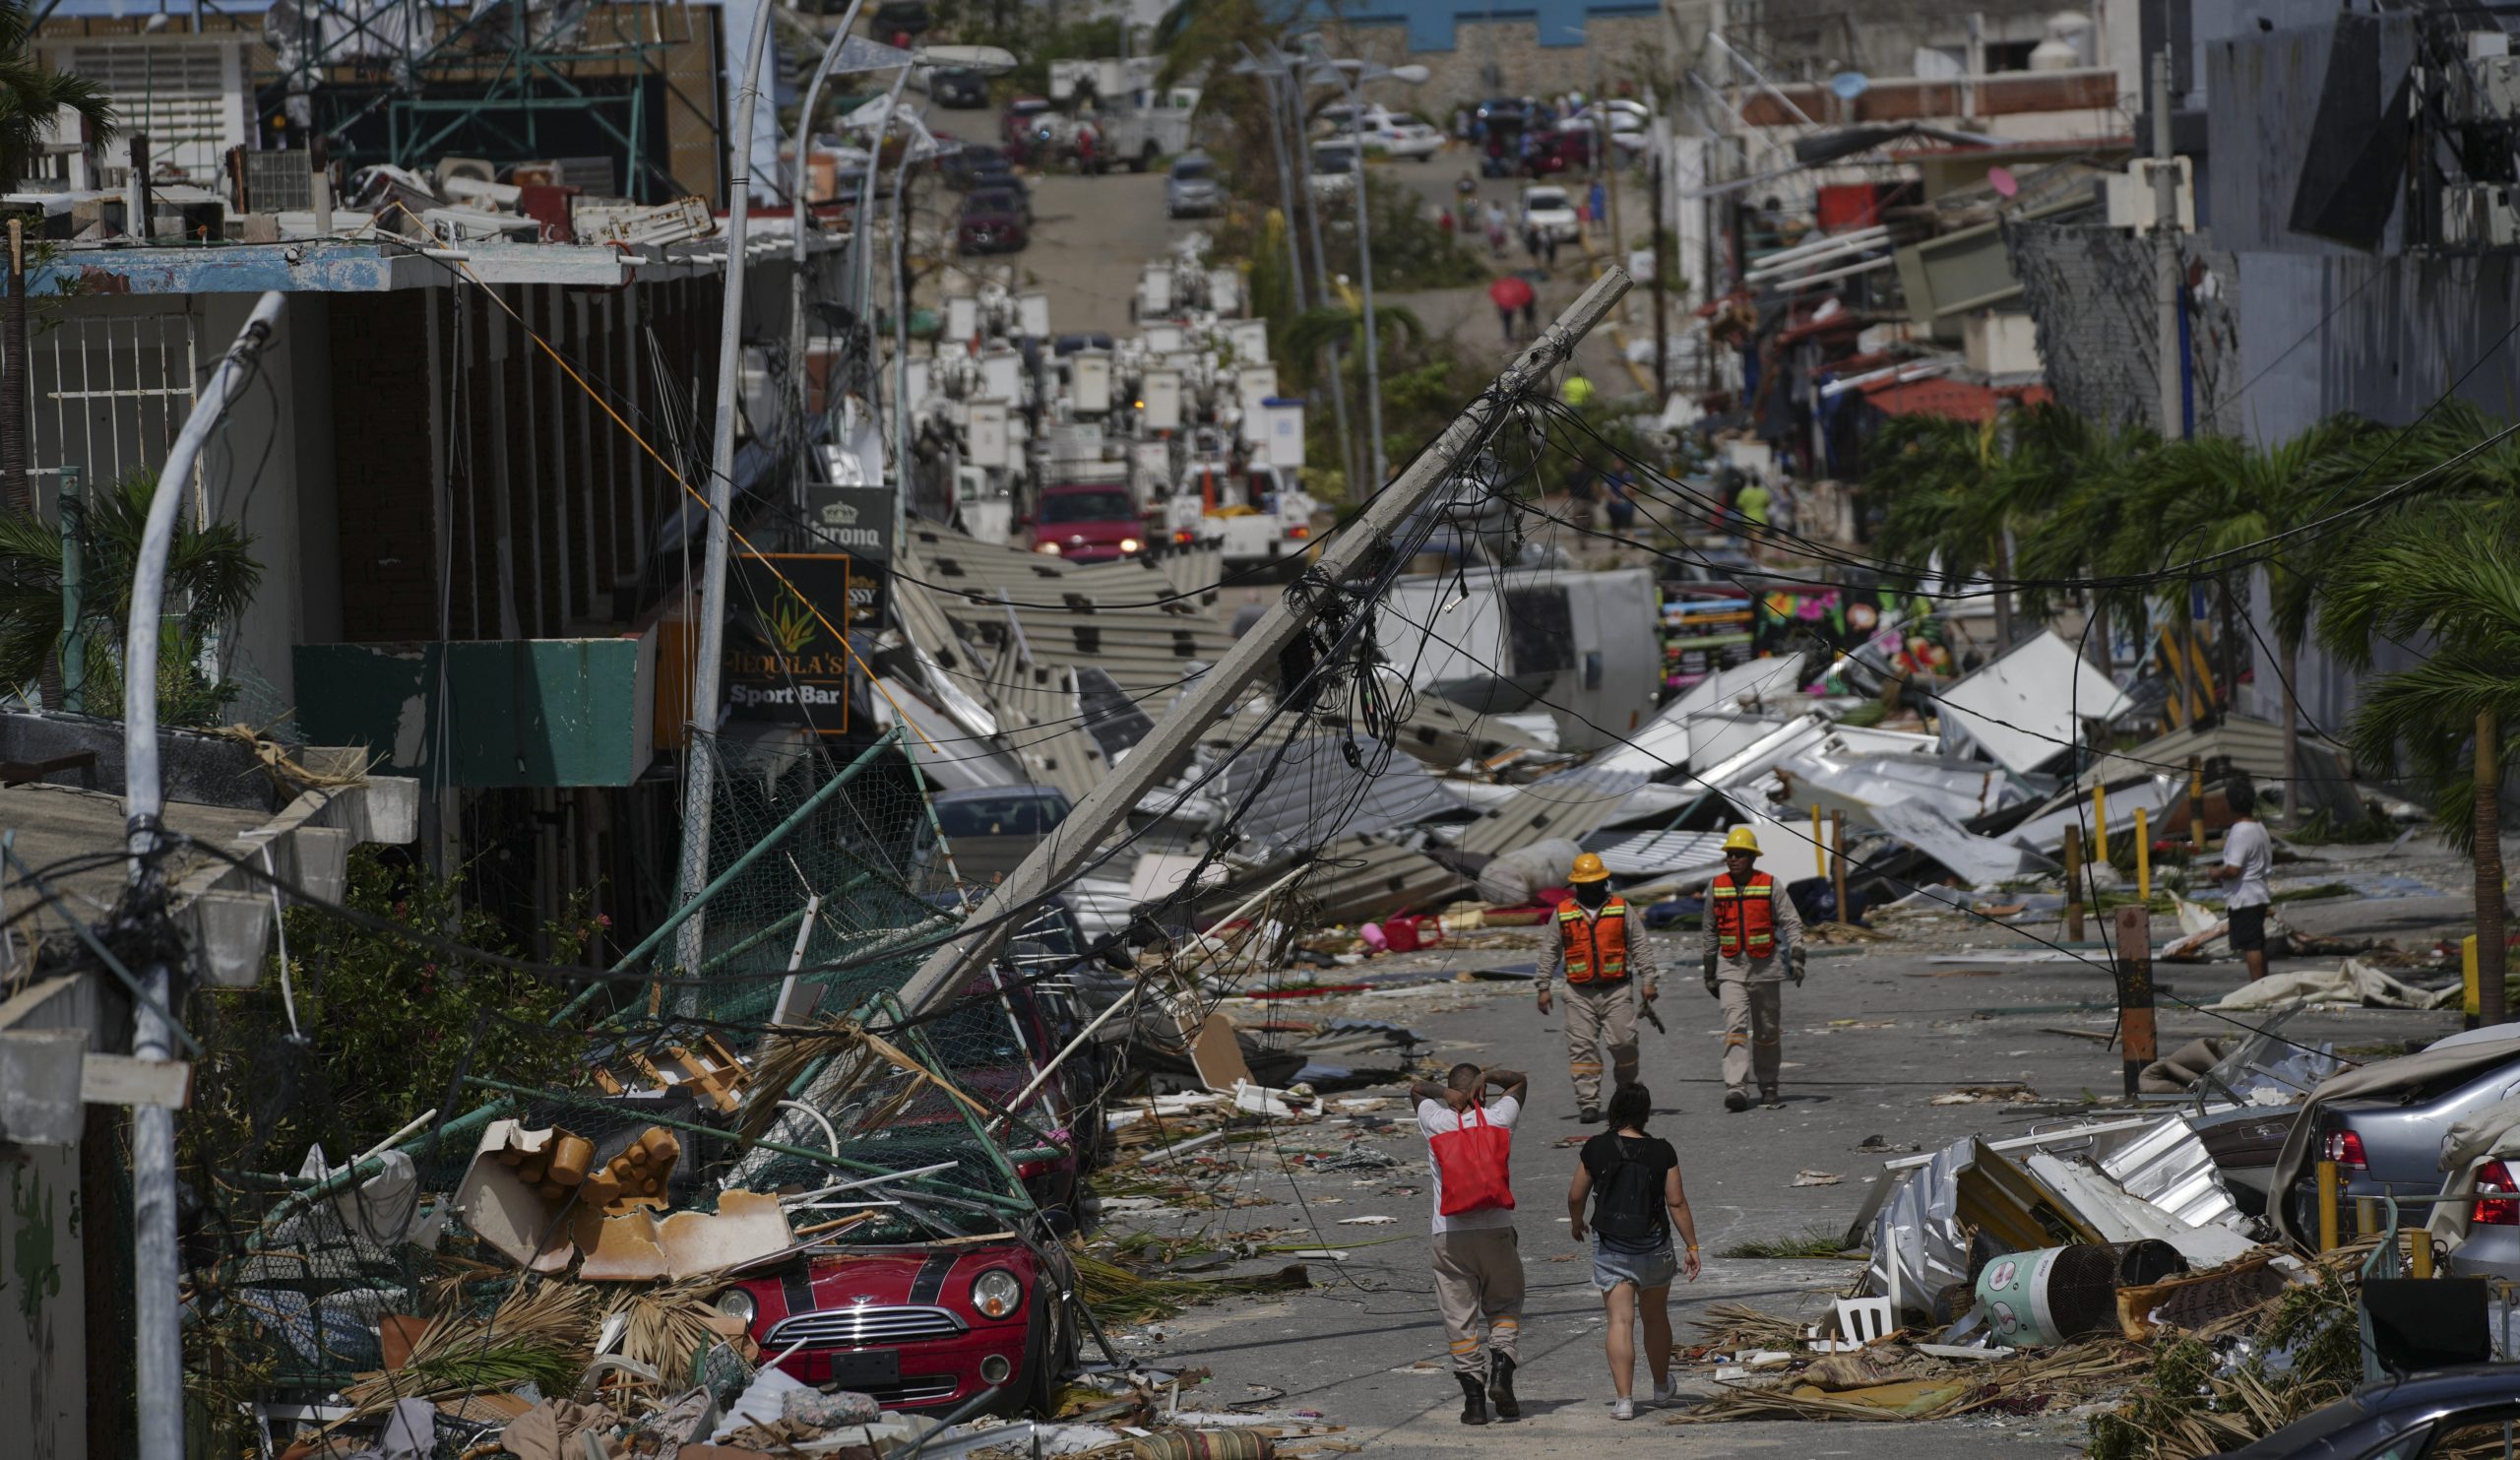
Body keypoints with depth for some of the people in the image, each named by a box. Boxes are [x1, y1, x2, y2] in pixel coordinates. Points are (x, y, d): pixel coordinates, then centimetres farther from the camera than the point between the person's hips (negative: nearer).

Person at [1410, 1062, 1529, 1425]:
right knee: (1505, 1307, 14)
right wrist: (1486, 1077, 3)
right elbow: (1520, 1080, 20)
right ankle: (1501, 1371, -7)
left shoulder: (1436, 1122, 2)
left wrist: (1443, 1092, 2)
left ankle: (1474, 1396, -2)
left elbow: (1416, 1088, 22)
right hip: (1496, 1230, 0)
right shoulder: (1498, 1118, 2)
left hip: (1450, 1234, 0)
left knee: (1459, 1317, 2)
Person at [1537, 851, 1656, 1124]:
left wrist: (1647, 980, -1)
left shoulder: (1621, 908, 6)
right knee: (1582, 1048, -5)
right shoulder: (1564, 913, 7)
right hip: (1580, 993, 1)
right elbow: (1550, 952, 12)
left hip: (1616, 990, -1)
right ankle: (1588, 1103, -4)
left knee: (1624, 1044, -5)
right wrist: (1544, 987, 7)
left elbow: (1639, 945, 6)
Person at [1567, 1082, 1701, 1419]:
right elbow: (1677, 1203, -8)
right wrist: (1692, 1246, 0)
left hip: (1610, 1248, -1)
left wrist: (1576, 1223, 22)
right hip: (1654, 1246, 1)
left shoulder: (1597, 1149, -8)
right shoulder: (1661, 1152, -8)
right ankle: (1662, 1386, 38)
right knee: (1655, 1316, 20)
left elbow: (1576, 1195, 2)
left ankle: (1624, 1400, -13)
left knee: (1621, 1321, -4)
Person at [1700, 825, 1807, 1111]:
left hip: (1765, 966, 0)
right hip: (1731, 967, 0)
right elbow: (1711, 933, 14)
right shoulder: (1716, 887, 5)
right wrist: (1710, 973, 16)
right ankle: (1736, 1088, -26)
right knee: (1735, 1026, -16)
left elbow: (1792, 922, -4)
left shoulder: (1769, 886, -2)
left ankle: (1768, 1087, 23)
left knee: (1767, 1031, 9)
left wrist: (1797, 956, -17)